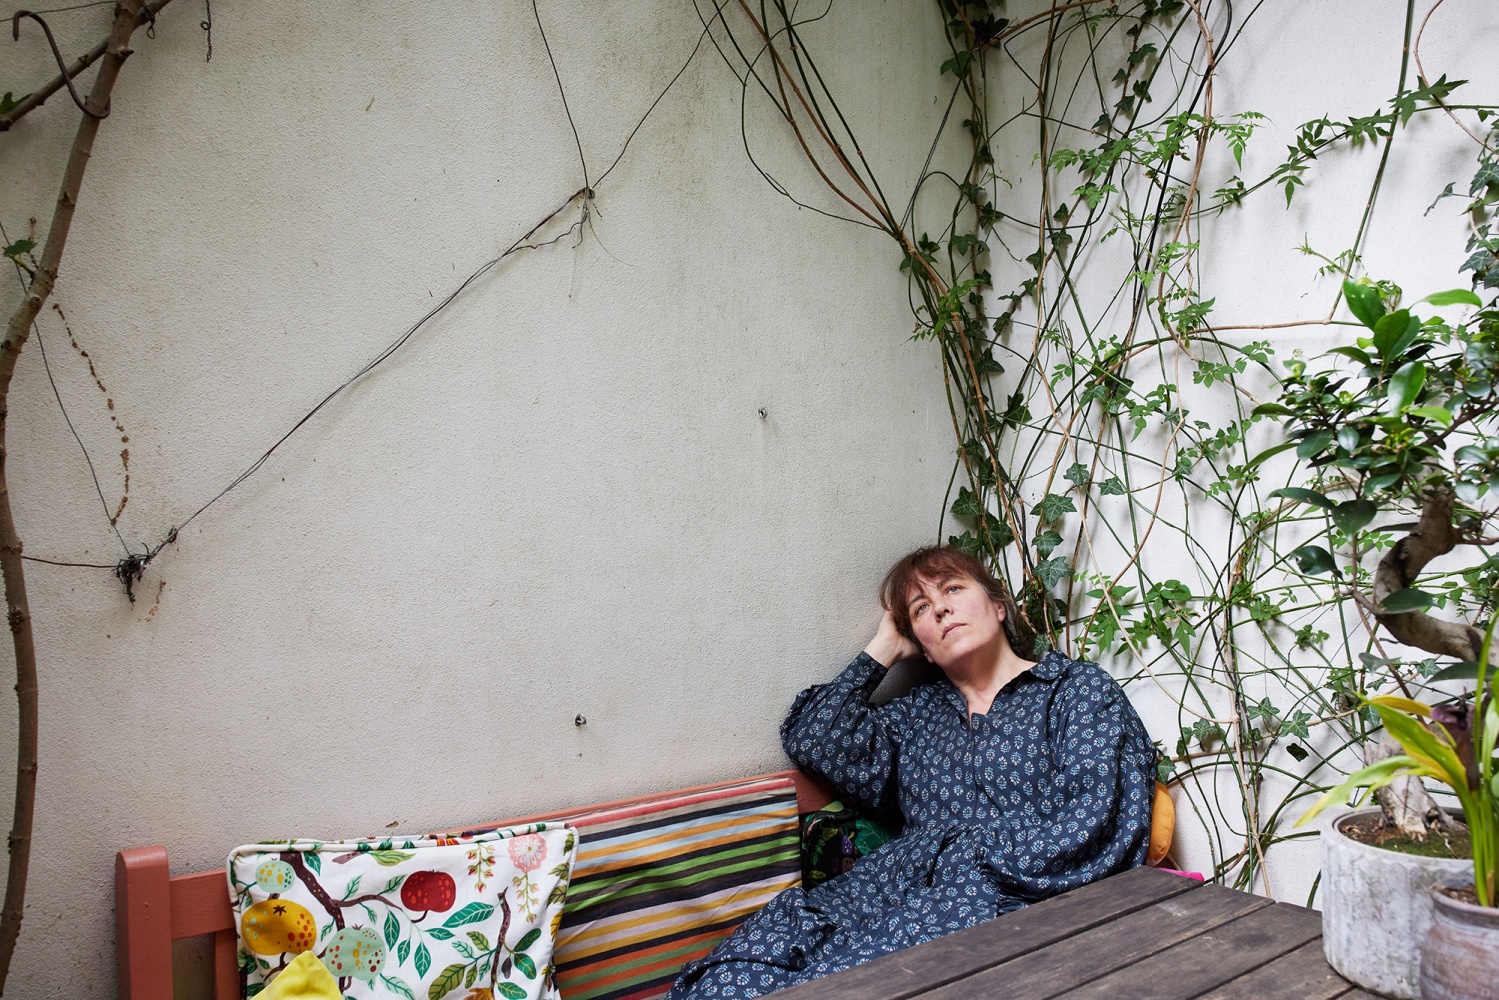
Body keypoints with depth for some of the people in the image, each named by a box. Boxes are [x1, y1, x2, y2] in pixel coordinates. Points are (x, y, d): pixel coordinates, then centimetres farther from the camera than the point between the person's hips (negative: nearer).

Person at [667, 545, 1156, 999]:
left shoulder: (1076, 687, 11)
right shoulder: (916, 713, 24)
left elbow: (1097, 824, -4)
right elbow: (810, 740, 10)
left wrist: (976, 861, -9)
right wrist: (882, 649, 19)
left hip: (1015, 900, -4)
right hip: (903, 881, 5)